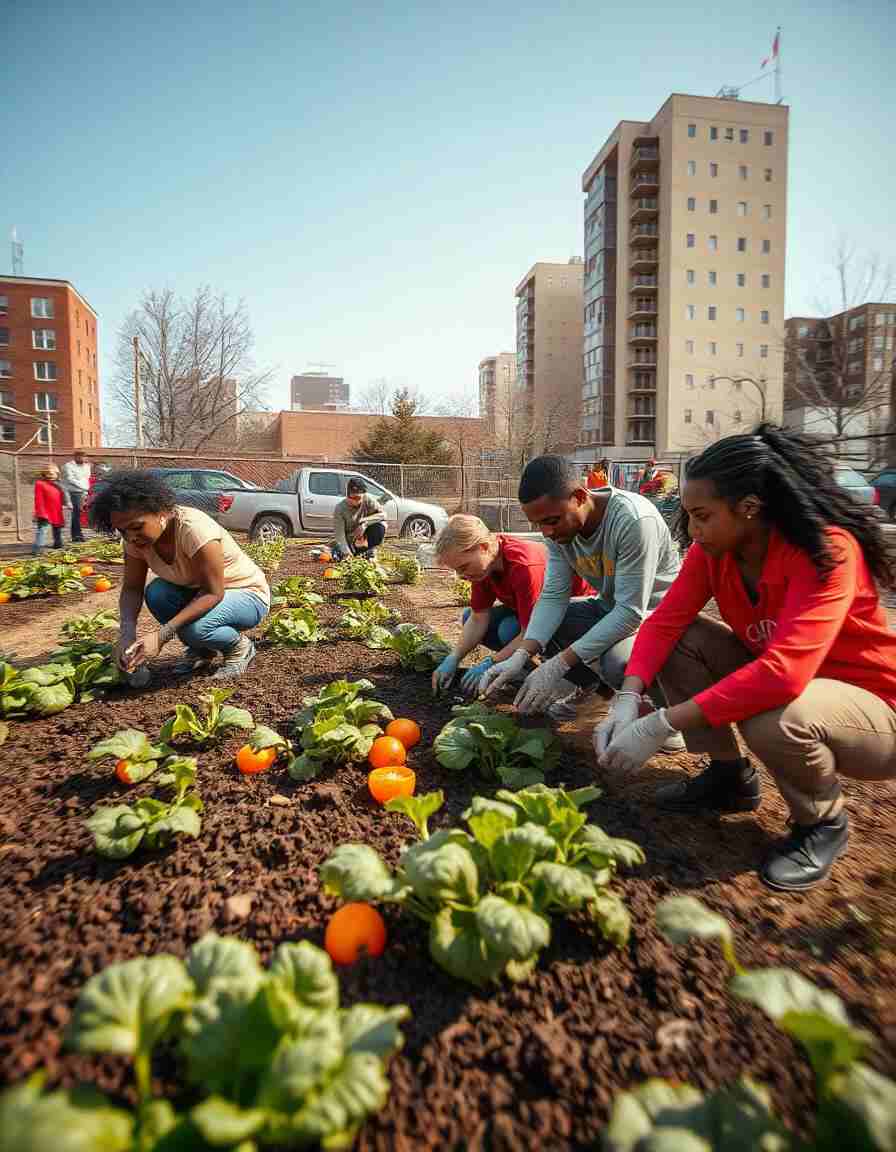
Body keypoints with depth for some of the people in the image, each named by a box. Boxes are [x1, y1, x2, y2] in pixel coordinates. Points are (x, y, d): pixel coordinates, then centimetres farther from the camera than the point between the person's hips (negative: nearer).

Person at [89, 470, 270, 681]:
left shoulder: (193, 529, -32)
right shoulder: (136, 539, -11)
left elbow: (213, 593, -31)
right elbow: (131, 588, -6)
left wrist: (161, 635, -37)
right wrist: (127, 633, -25)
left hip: (248, 594, -7)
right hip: (199, 591, 7)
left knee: (195, 628, -32)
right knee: (156, 592, -20)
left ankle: (240, 647, 1)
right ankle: (201, 651, 4)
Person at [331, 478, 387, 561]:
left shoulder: (368, 500, -13)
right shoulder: (340, 508, -19)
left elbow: (383, 514, -16)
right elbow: (339, 533, -24)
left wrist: (365, 522, -30)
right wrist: (347, 552, -38)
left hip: (363, 541, 2)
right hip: (348, 542, -2)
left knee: (380, 525, -22)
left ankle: (370, 551, -1)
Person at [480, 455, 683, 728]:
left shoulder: (634, 520, -33)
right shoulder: (560, 524, -12)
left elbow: (631, 612, -32)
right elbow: (553, 597, -12)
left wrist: (559, 664, -34)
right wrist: (520, 655, -27)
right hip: (610, 608, 7)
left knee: (617, 662, -35)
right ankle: (588, 685, 13)